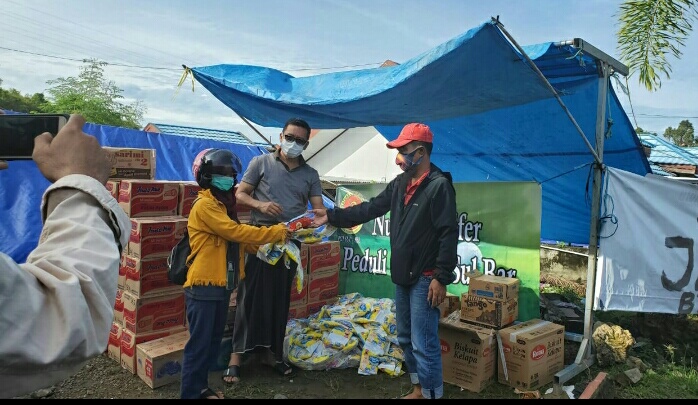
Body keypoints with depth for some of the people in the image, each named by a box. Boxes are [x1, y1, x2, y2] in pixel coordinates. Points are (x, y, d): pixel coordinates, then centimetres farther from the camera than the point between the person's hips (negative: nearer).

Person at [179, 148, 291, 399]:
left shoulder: (224, 204, 15)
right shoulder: (205, 205, -14)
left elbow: (238, 242, 13)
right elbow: (236, 231, -23)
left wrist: (268, 245, -1)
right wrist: (276, 232, -17)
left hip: (221, 285, 10)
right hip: (204, 287, -9)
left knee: (213, 342, 18)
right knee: (199, 345, 0)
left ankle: (200, 387, 33)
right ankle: (189, 394, 12)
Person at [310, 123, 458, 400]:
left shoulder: (439, 186, -16)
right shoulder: (400, 184, 9)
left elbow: (449, 235, -19)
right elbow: (369, 209, 11)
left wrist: (441, 278, -21)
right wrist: (331, 216, 5)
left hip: (425, 279, -9)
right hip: (402, 275, 9)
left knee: (423, 343, -2)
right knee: (406, 339, 18)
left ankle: (432, 393, 15)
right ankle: (418, 389, 34)